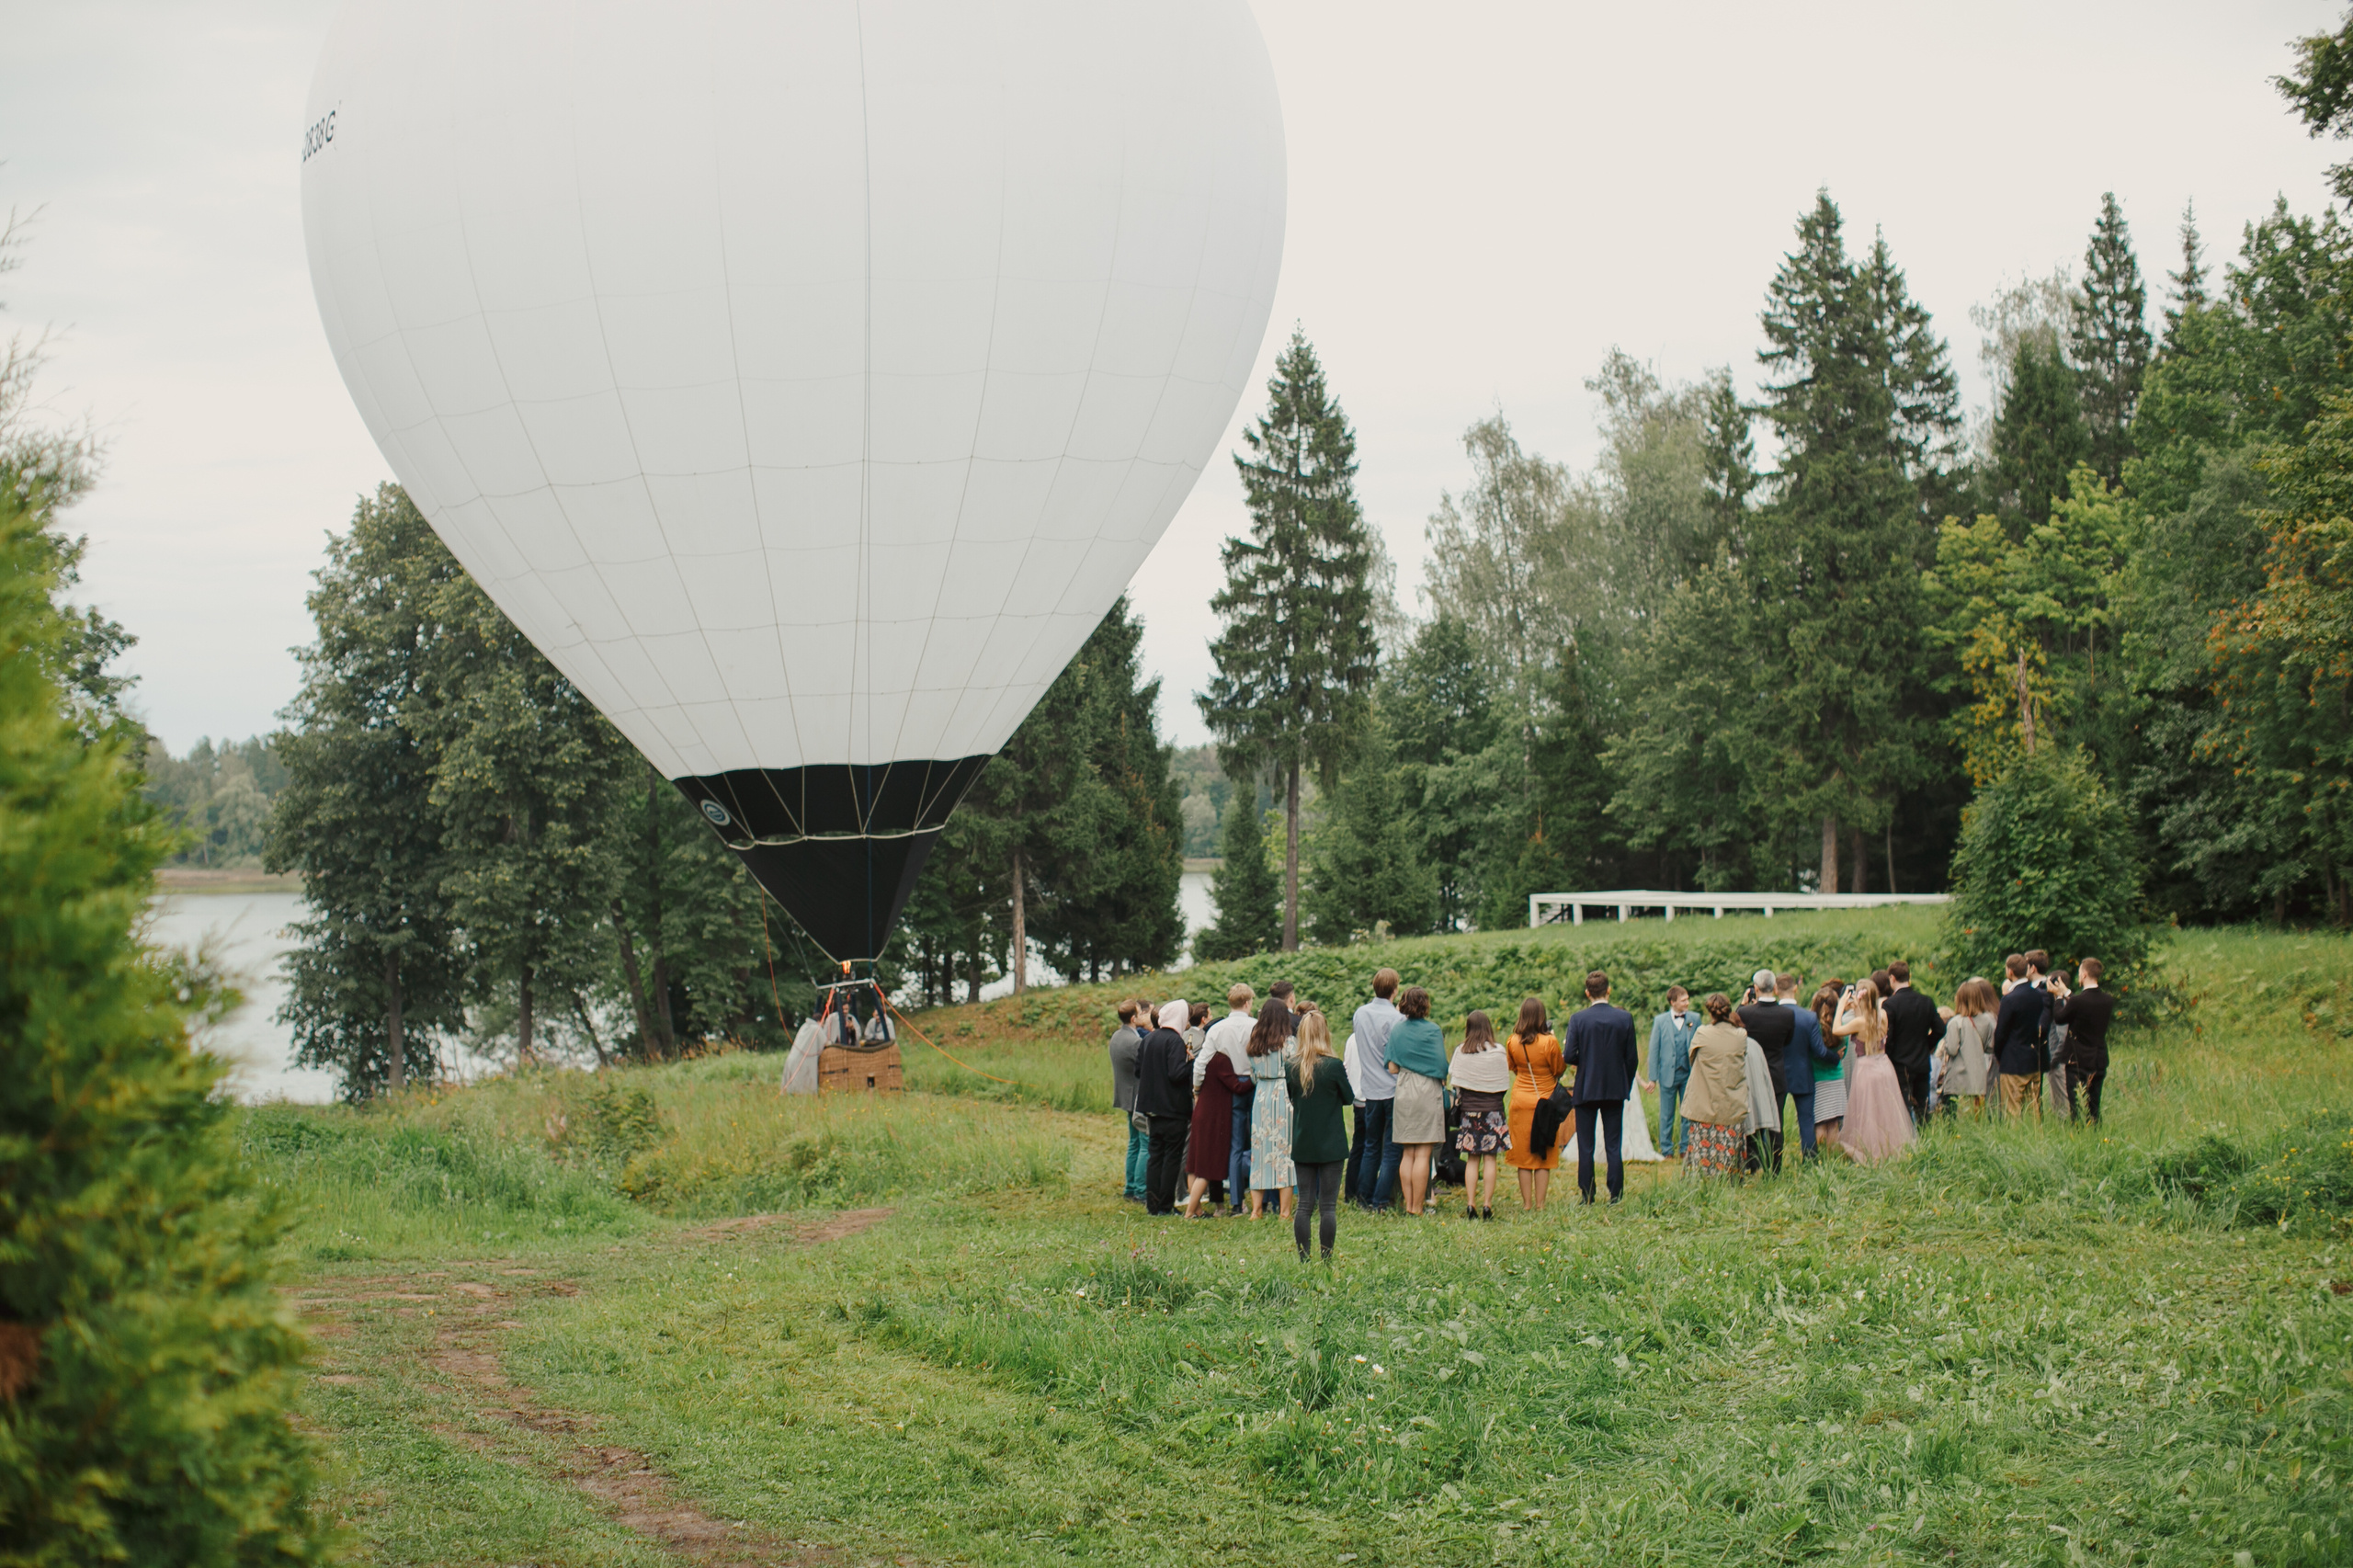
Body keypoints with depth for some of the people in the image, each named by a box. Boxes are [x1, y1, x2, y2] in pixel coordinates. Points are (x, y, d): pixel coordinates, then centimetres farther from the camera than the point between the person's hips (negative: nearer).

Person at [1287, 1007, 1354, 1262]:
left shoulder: (1293, 1068, -2)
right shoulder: (1334, 1066, -12)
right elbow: (1348, 1098, 1)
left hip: (1302, 1144, 3)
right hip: (1331, 1144, -3)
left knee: (1304, 1204, 8)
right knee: (1328, 1205, 0)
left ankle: (1303, 1259, 7)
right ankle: (1327, 1258, 0)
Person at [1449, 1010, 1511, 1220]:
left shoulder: (1461, 1052, -3)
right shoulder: (1497, 1052, -6)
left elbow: (1454, 1080, 1)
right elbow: (1505, 1084, -1)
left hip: (1470, 1110, 2)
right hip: (1493, 1110, -2)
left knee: (1472, 1160, 6)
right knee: (1490, 1159, 1)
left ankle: (1470, 1204, 1)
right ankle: (1487, 1205, -1)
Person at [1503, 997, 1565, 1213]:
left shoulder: (1512, 1042, -4)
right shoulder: (1549, 1043, -14)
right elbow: (1558, 1070, 0)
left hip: (1521, 1100, 2)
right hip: (1545, 1101, -2)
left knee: (1523, 1155, 8)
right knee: (1544, 1155, 5)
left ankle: (1527, 1203, 9)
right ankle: (1540, 1204, 4)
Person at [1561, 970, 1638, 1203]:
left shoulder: (1577, 1019, -9)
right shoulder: (1625, 1018, -3)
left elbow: (1569, 1057, -12)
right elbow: (1631, 1058, 0)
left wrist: (1566, 1050, 11)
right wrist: (1627, 1087, 13)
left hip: (1586, 1089, -1)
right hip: (1615, 1090, 1)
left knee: (1585, 1148, 5)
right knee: (1614, 1147, 6)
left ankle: (1587, 1199, 5)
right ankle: (1616, 1198, 4)